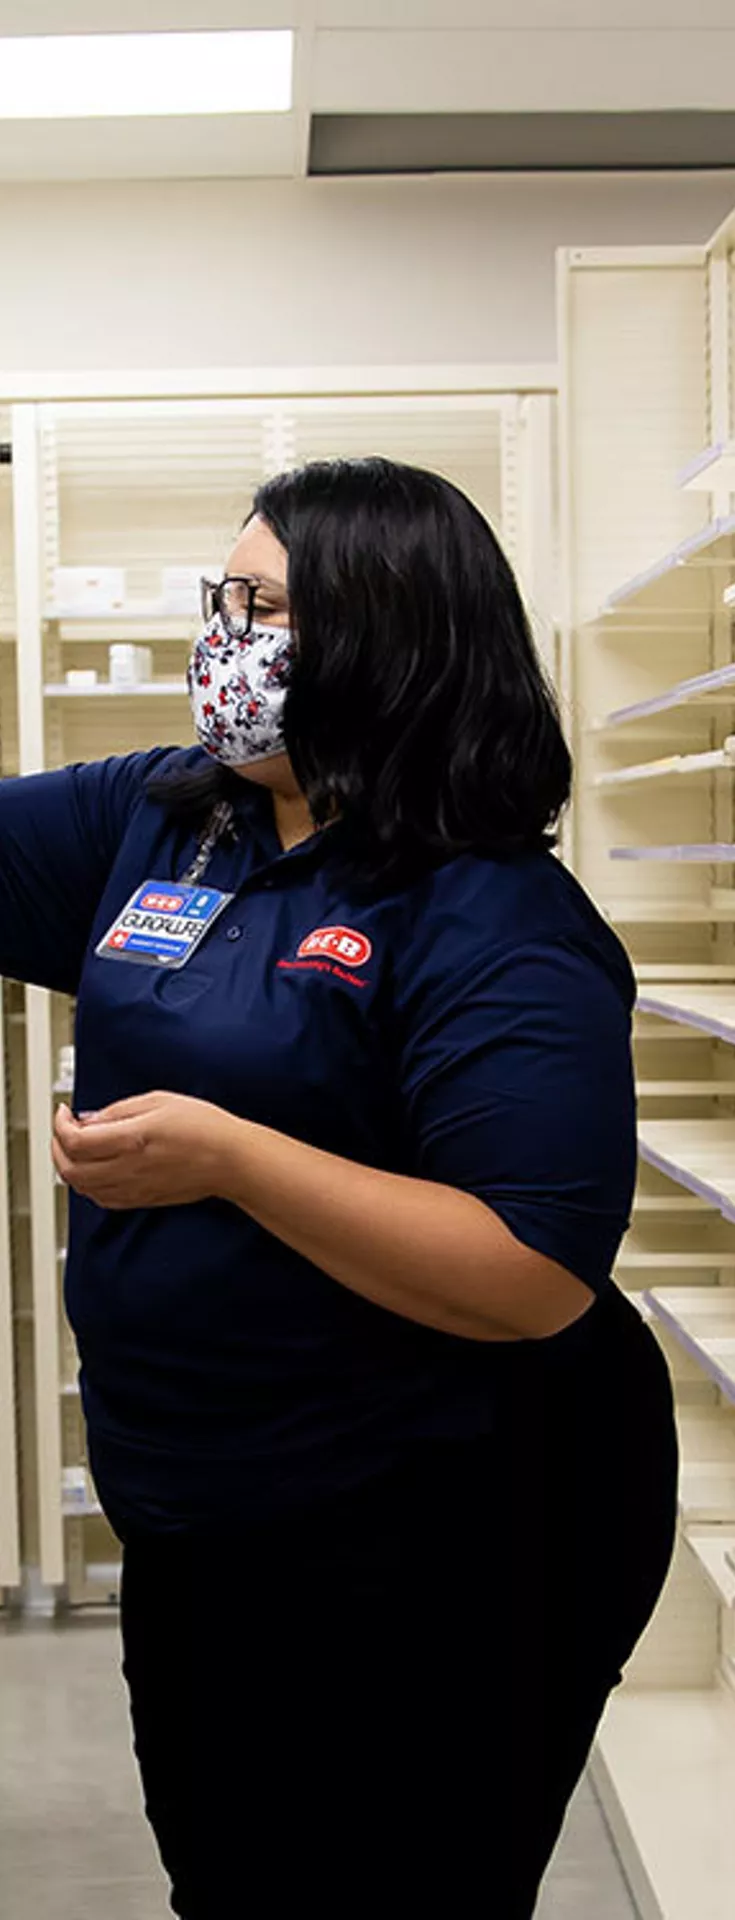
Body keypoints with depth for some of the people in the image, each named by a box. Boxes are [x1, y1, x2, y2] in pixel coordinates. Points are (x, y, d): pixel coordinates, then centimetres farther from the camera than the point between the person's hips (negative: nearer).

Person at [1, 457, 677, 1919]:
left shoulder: (497, 926, -21)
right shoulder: (158, 819, 3)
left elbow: (540, 1281, -27)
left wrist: (225, 1157, -30)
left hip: (427, 1562, -7)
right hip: (189, 1523, 7)